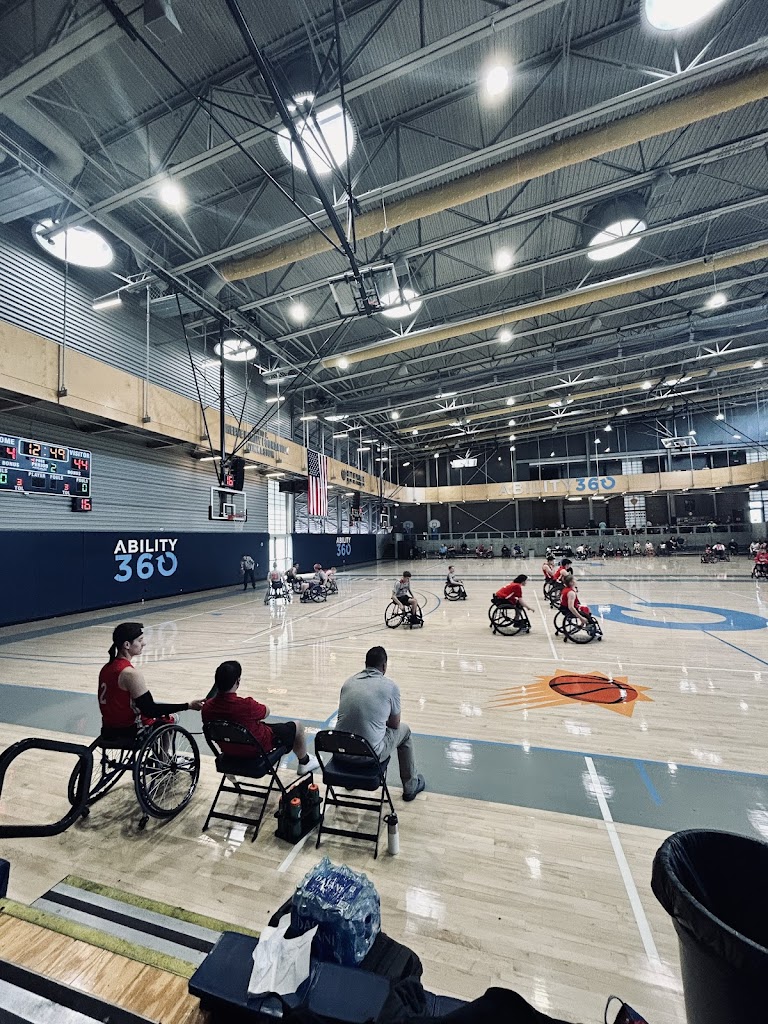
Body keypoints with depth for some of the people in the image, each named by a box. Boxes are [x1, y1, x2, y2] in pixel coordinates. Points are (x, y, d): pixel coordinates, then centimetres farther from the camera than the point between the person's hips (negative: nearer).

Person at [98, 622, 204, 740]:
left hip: (108, 730, 8)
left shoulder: (107, 667, 1)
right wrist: (188, 705, -23)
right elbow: (151, 711, -23)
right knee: (169, 720, 14)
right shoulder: (130, 673, -25)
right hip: (126, 731, -8)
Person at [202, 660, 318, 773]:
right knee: (297, 726, 14)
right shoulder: (246, 705, -36)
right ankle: (304, 763, 38)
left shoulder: (207, 707, -20)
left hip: (228, 751, 6)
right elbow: (266, 712, -14)